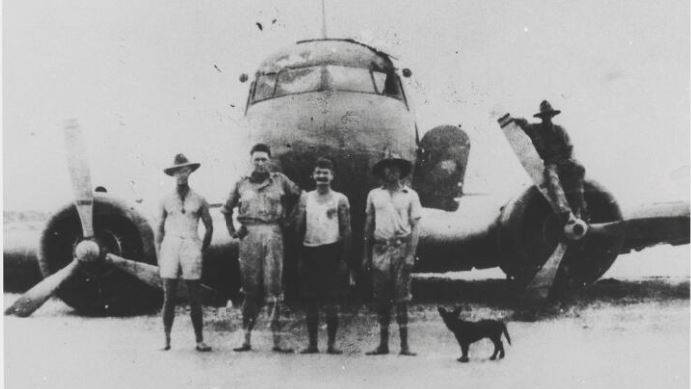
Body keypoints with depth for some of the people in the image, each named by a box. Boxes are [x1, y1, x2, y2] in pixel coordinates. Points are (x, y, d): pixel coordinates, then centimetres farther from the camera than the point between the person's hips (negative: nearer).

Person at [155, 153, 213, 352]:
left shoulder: (199, 200, 9)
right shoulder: (166, 200, 10)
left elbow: (209, 227, 14)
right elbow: (159, 230, 10)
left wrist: (202, 251, 8)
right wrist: (158, 257, 4)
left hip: (191, 246, 0)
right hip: (170, 246, 1)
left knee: (195, 298, -1)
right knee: (168, 297, -1)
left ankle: (199, 340, 3)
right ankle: (166, 339, 4)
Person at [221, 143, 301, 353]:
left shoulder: (280, 180, 8)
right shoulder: (241, 184, 10)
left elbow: (296, 194, 22)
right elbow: (227, 209, 20)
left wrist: (284, 215, 17)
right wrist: (232, 231, 11)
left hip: (273, 234, 0)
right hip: (249, 235, 1)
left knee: (274, 288, -3)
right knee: (251, 289, 2)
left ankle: (277, 340, 0)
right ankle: (246, 339, 7)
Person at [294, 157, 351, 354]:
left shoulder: (340, 199, 4)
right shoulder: (305, 198, 10)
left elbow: (346, 230, 1)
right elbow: (298, 227, 7)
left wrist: (344, 258, -4)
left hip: (332, 251, -2)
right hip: (309, 252, 2)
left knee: (332, 301, -1)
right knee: (311, 301, 4)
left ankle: (332, 343, 7)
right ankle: (312, 343, 11)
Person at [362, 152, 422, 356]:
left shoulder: (410, 195, 5)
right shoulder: (374, 195, 11)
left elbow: (414, 227, 2)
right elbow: (368, 226, 15)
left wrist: (411, 254, -8)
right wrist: (366, 255, 11)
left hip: (401, 248, -2)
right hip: (380, 249, 2)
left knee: (402, 299, -2)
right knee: (380, 299, 4)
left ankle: (404, 345, 3)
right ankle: (383, 343, 13)